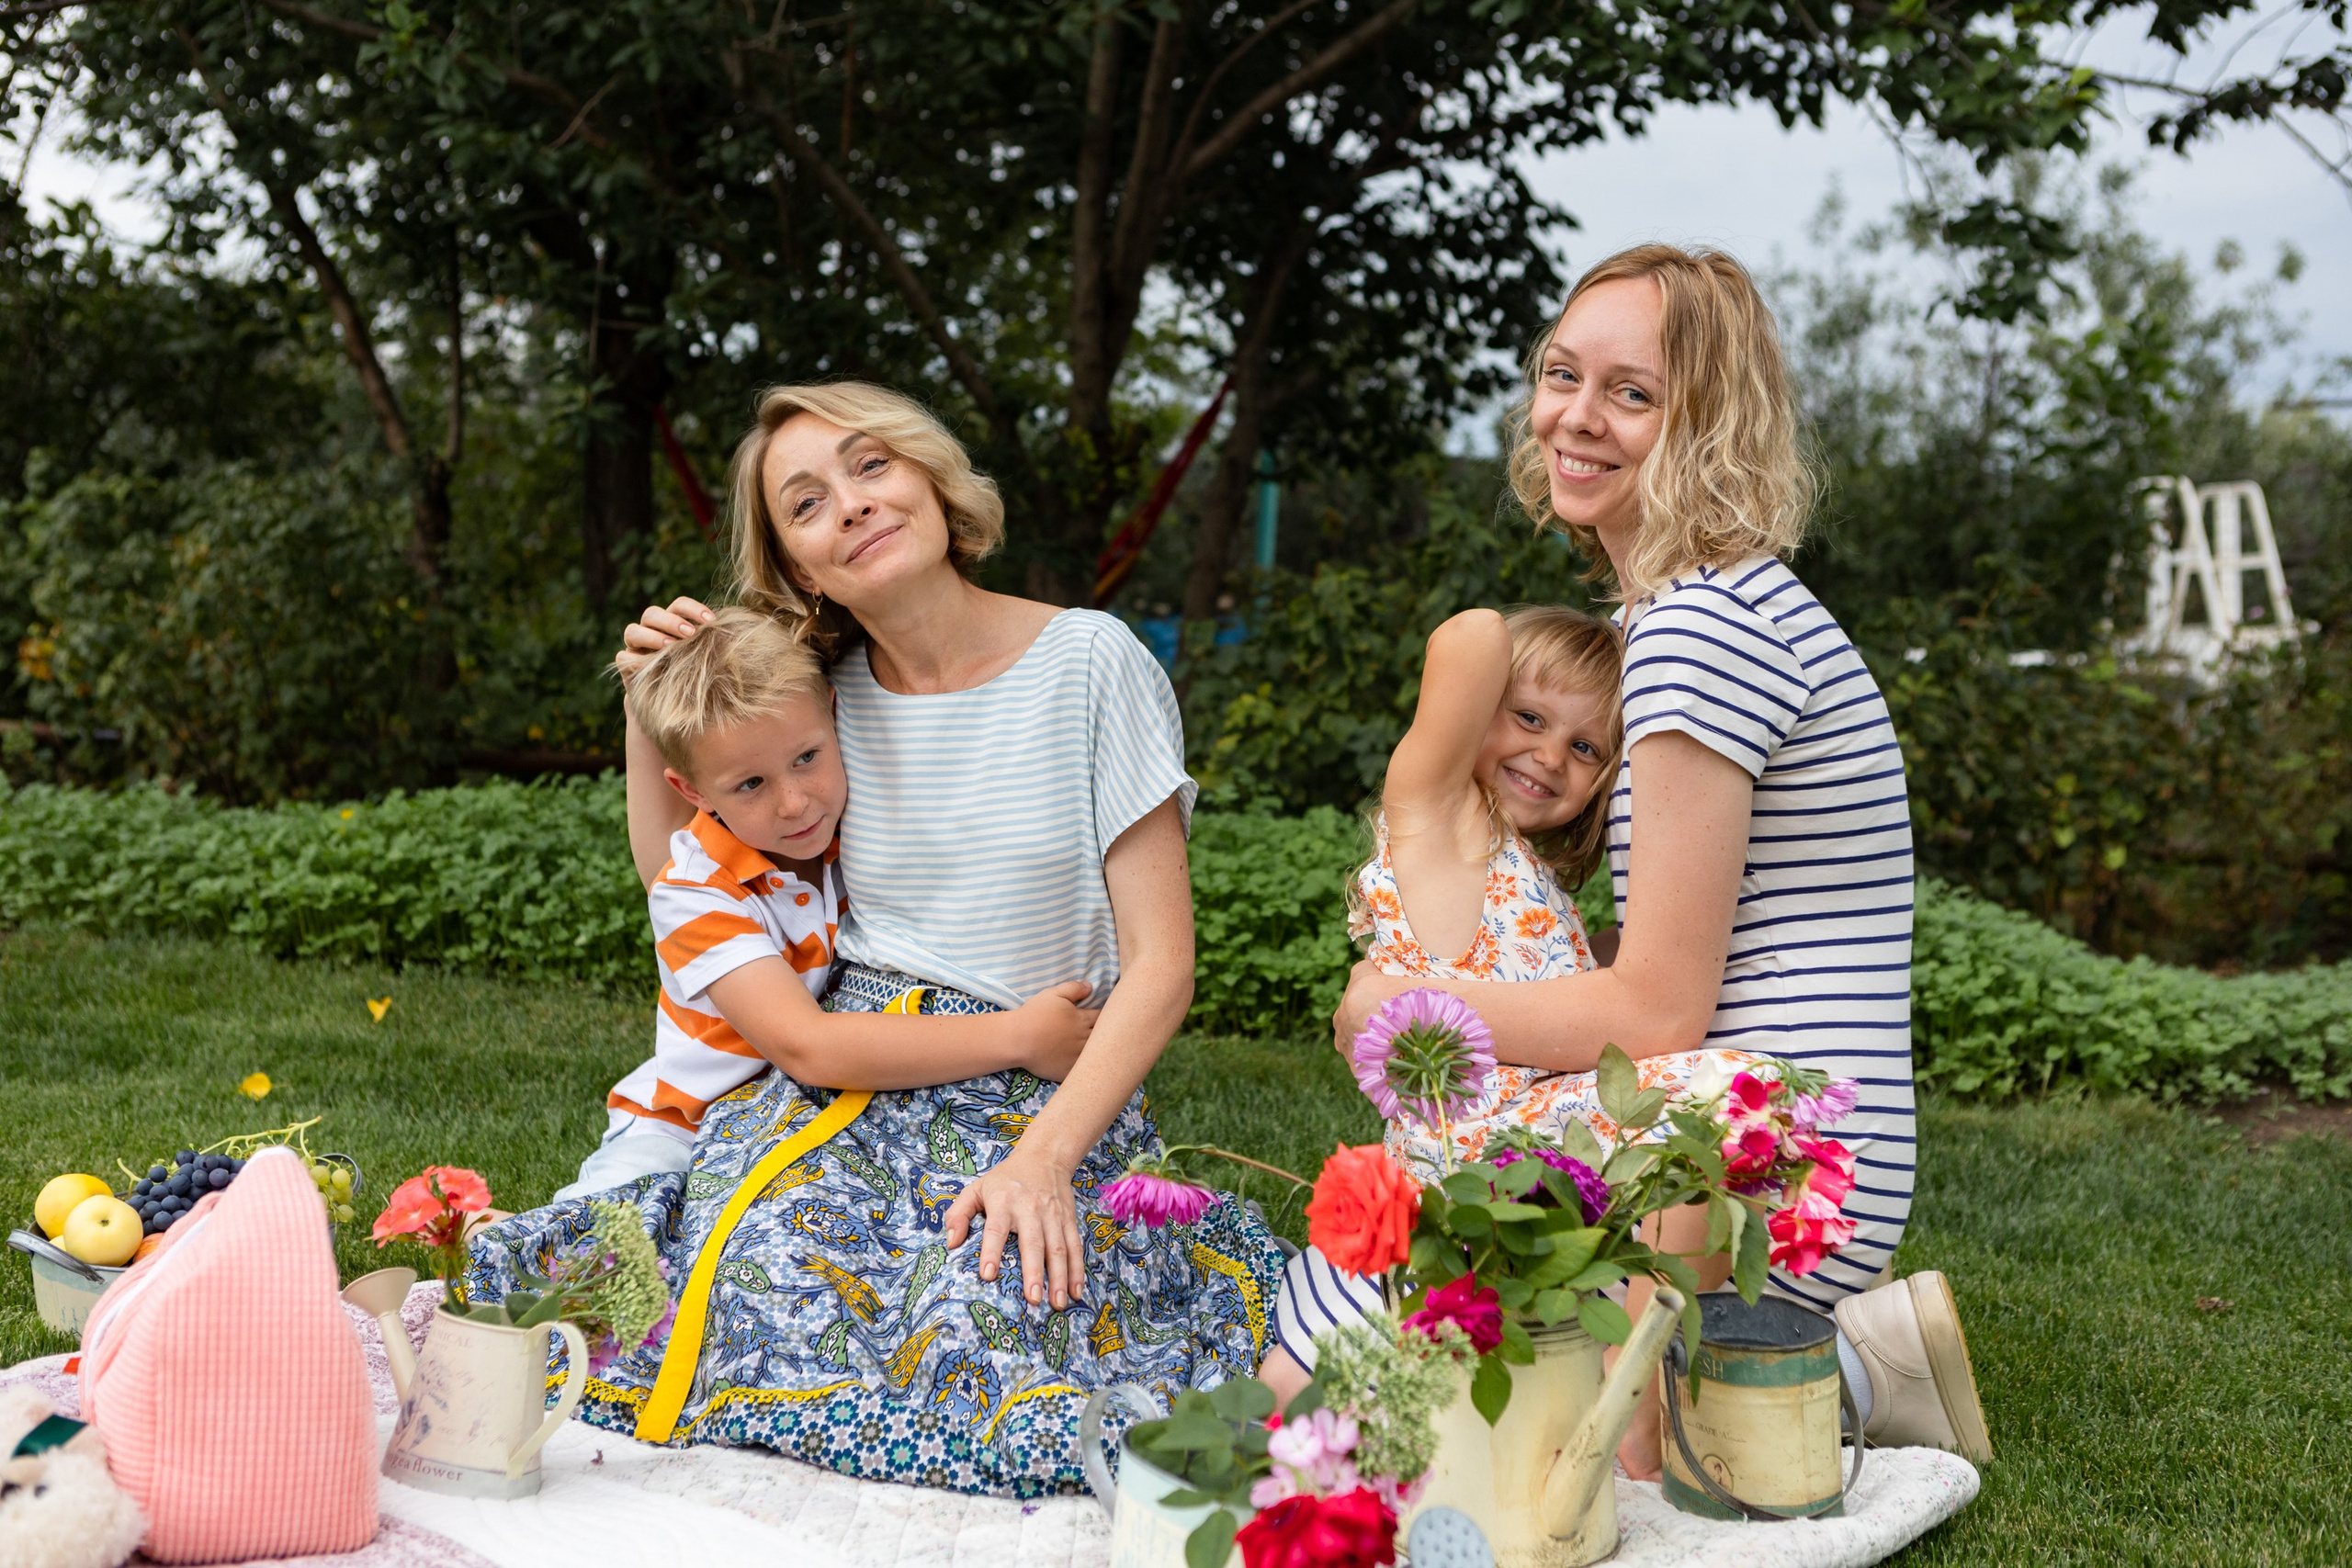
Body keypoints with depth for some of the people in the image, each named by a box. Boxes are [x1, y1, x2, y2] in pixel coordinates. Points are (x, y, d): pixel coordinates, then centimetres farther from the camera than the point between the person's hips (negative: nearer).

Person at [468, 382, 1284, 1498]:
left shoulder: (1089, 663, -5)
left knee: (981, 1341, -30)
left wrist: (1044, 1157, -20)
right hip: (834, 1084, 2)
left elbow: (1159, 964, -8)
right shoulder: (826, 695, 9)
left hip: (1045, 1098, -2)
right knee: (762, 1296, -28)